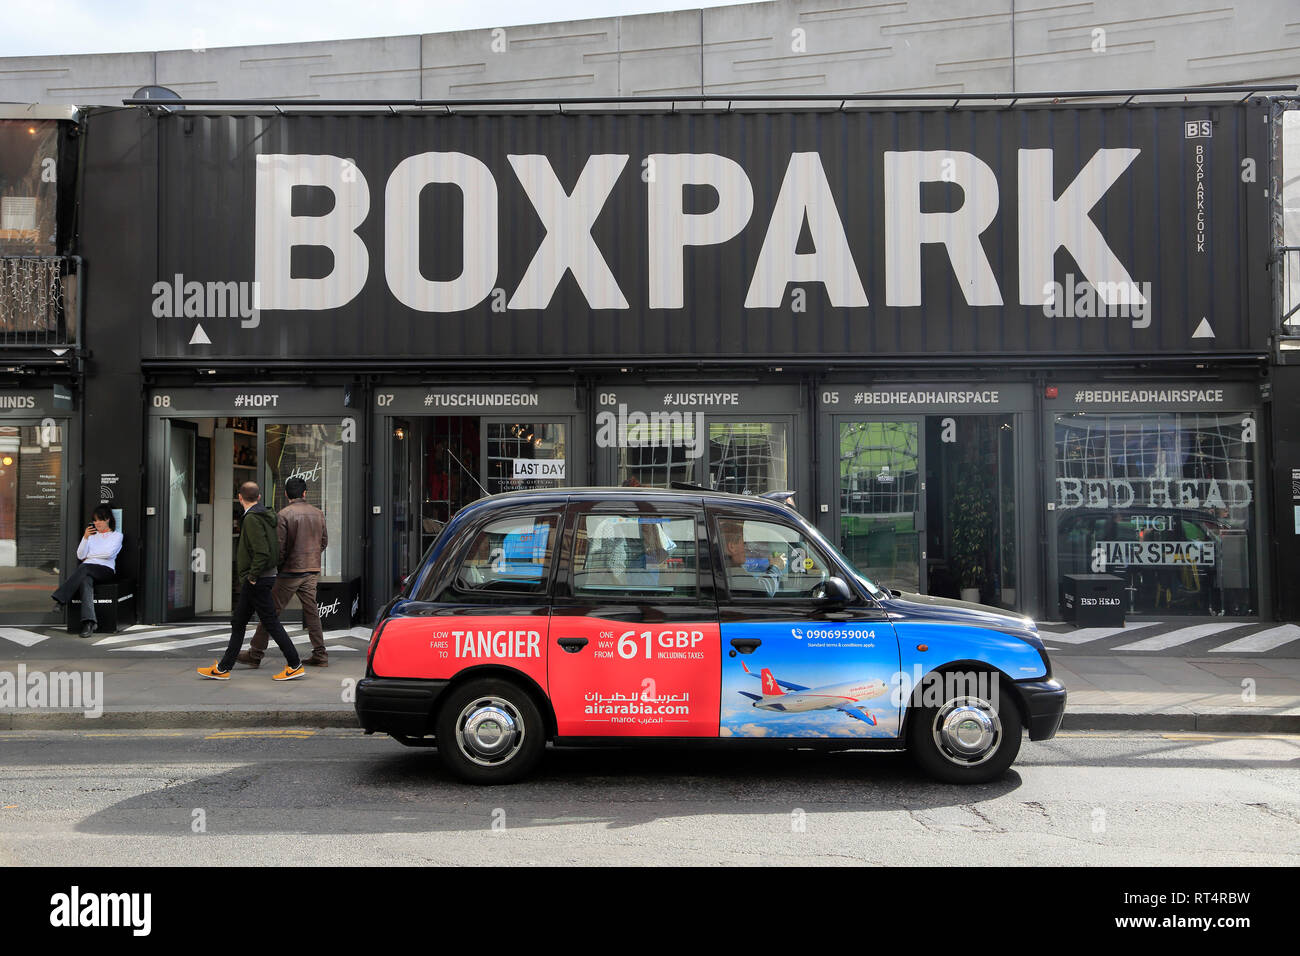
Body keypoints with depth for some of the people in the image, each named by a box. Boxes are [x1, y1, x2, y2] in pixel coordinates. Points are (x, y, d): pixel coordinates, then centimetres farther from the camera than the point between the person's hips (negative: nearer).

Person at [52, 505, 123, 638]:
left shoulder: (117, 535, 16)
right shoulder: (92, 535, 28)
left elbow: (108, 553, -1)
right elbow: (80, 555, 15)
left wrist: (89, 555, 7)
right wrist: (85, 537, 3)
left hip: (105, 569, -2)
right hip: (87, 569, 2)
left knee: (84, 569, -36)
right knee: (85, 580, -35)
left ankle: (61, 599, -40)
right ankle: (88, 622, -49)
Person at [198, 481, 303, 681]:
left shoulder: (252, 518, -17)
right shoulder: (265, 516, 12)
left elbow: (262, 552, -26)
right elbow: (276, 548, 16)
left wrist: (253, 577, -16)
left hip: (257, 580, -10)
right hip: (259, 580, 10)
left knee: (271, 622, -5)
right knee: (238, 623, 14)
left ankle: (295, 665, 0)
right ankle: (223, 668, 20)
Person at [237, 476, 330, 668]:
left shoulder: (284, 514, -10)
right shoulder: (317, 513, 7)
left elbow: (280, 546, -13)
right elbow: (324, 541, 13)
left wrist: (277, 565, 3)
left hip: (291, 570, -5)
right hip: (312, 570, 5)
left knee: (270, 611, 2)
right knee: (311, 611, 10)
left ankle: (255, 654, 7)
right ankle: (320, 655, 8)